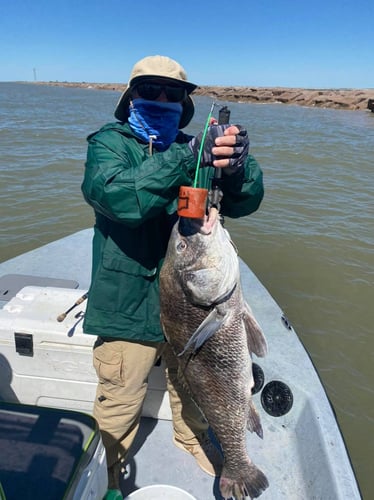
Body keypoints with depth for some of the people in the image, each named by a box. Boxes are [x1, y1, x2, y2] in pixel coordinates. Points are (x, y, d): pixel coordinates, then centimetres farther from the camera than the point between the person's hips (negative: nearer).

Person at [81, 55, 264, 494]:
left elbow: (245, 201, -10)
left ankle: (192, 440, 56)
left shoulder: (198, 147, 3)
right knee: (120, 401, 13)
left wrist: (236, 165, -31)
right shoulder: (109, 142, -6)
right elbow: (118, 196, -27)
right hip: (128, 304, -3)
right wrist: (188, 157, -35)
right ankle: (111, 473, 45)